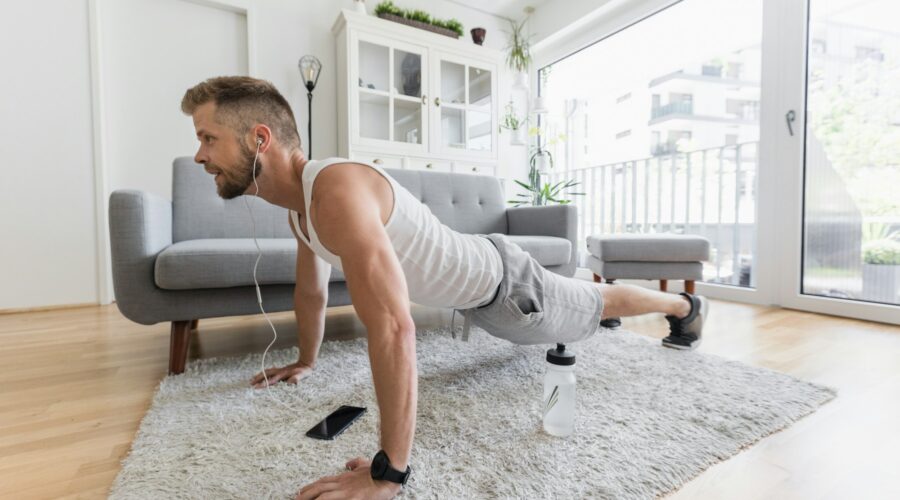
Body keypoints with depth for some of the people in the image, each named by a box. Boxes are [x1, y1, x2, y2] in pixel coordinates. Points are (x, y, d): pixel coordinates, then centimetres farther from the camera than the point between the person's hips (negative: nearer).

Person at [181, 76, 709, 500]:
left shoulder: (336, 191, -38)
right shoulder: (300, 203, -4)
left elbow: (394, 328, -46)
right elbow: (311, 291, 10)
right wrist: (306, 362, 20)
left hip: (502, 283, -7)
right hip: (473, 283, 8)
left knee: (593, 309, 19)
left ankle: (687, 306, 49)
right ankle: (589, 290, 69)